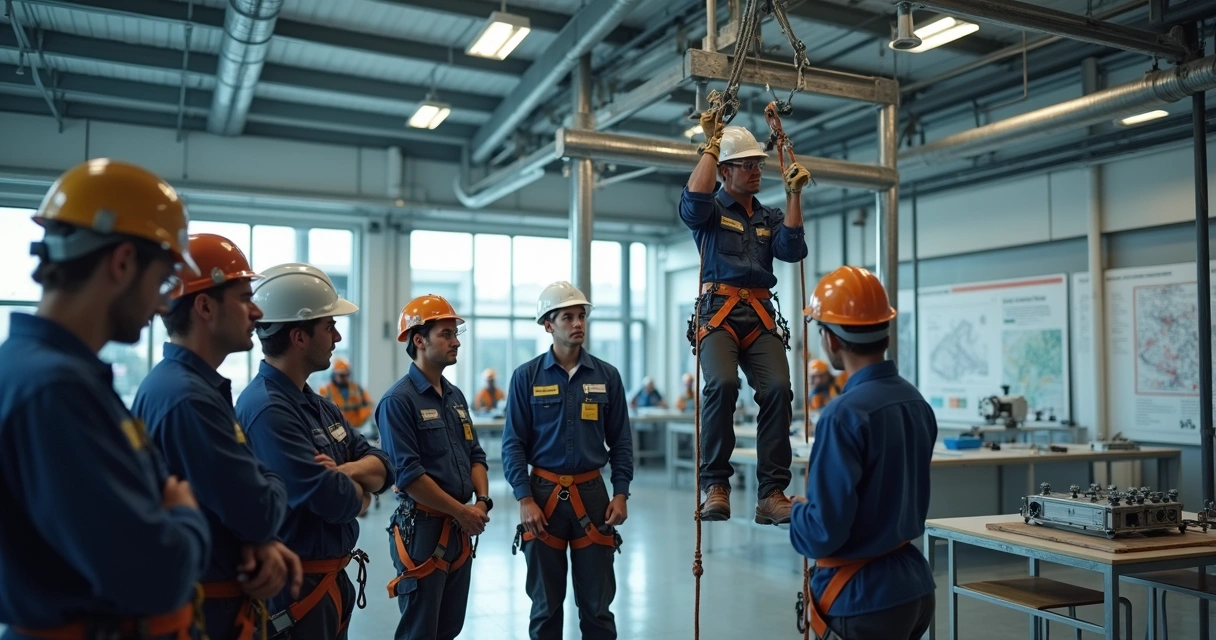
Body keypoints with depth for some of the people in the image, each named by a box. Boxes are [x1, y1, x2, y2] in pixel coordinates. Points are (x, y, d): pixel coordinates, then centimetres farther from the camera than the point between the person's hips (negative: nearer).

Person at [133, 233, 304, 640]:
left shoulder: (200, 386, 8)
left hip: (215, 599, 9)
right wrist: (272, 486, -3)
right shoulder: (188, 399, -25)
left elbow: (235, 494, 9)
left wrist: (263, 542, -9)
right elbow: (260, 512, -25)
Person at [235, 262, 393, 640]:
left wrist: (347, 472, -16)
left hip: (332, 580, 9)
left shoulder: (316, 405, 9)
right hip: (294, 588, -9)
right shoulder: (267, 409, -23)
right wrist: (357, 486, -6)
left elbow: (383, 468, 6)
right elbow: (336, 501, -29)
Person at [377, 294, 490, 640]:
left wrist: (482, 502, -3)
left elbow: (475, 455, 14)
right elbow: (408, 474, -19)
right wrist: (462, 511, -15)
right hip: (423, 529, -8)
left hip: (460, 530, 8)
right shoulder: (399, 400, -14)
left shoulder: (455, 396, 12)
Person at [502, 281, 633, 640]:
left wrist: (621, 494, -1)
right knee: (546, 604, 11)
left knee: (597, 603, 7)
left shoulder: (607, 376, 4)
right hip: (544, 494, -1)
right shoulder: (527, 377, -1)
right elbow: (513, 444, -2)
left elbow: (621, 441, 7)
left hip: (592, 494, 1)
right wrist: (524, 499, -9)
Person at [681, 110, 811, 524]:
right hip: (717, 311, -4)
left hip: (762, 316, 4)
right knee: (722, 383, -29)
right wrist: (712, 143, -3)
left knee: (778, 389, -18)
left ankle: (771, 493, -12)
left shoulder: (769, 218, 24)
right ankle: (715, 486, -19)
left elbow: (792, 250, 7)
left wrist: (793, 194, 6)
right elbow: (694, 197, -13)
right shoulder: (710, 210, 11)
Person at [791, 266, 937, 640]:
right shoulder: (916, 403, 2)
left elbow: (823, 533, -23)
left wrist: (792, 511, -3)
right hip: (913, 585, 8)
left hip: (863, 598, -8)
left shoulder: (844, 415, -22)